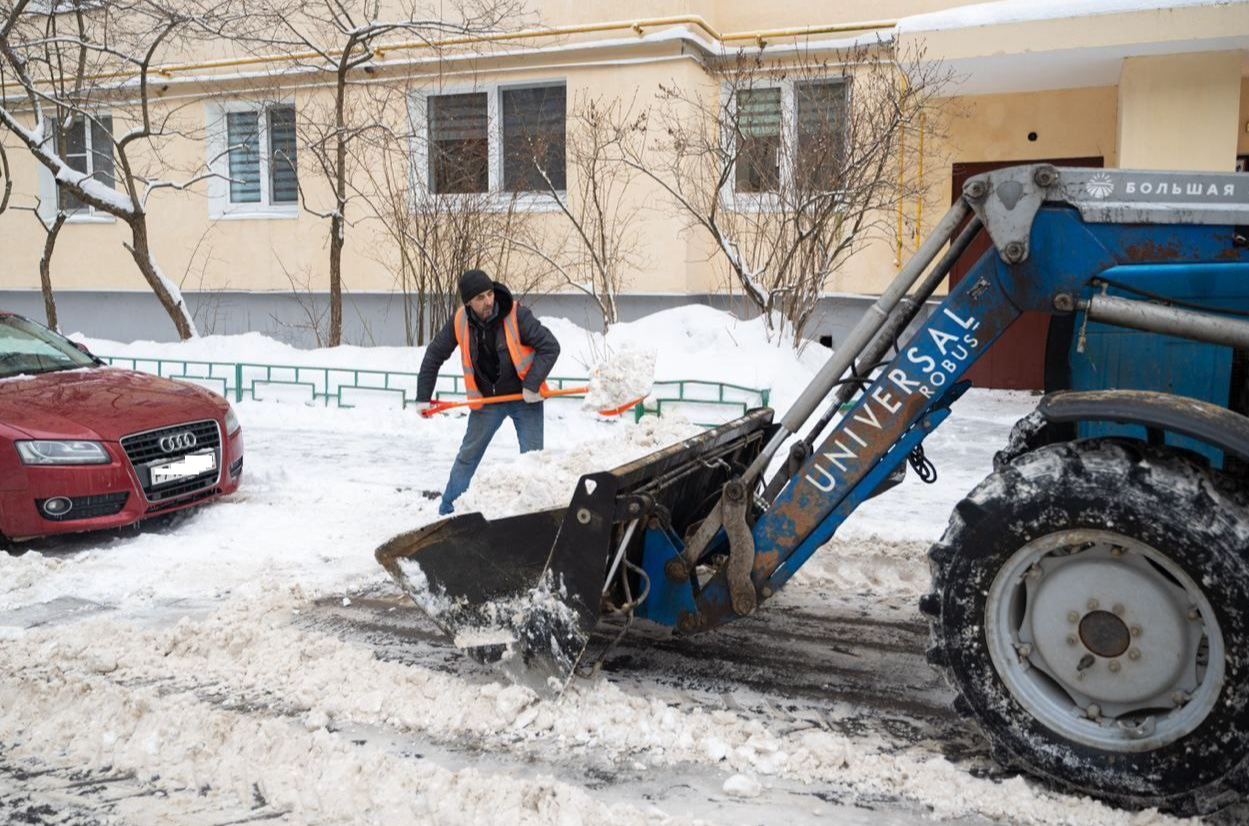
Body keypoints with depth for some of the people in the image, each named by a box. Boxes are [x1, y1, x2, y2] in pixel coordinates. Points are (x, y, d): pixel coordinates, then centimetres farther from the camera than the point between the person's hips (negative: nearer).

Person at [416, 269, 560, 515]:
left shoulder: (517, 315, -22)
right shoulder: (459, 322, -12)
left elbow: (550, 347, -18)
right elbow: (434, 356, 1)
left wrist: (532, 384, -25)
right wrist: (423, 397, 2)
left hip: (524, 396, -3)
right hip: (486, 400, 3)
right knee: (468, 455, 14)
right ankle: (447, 509, 29)